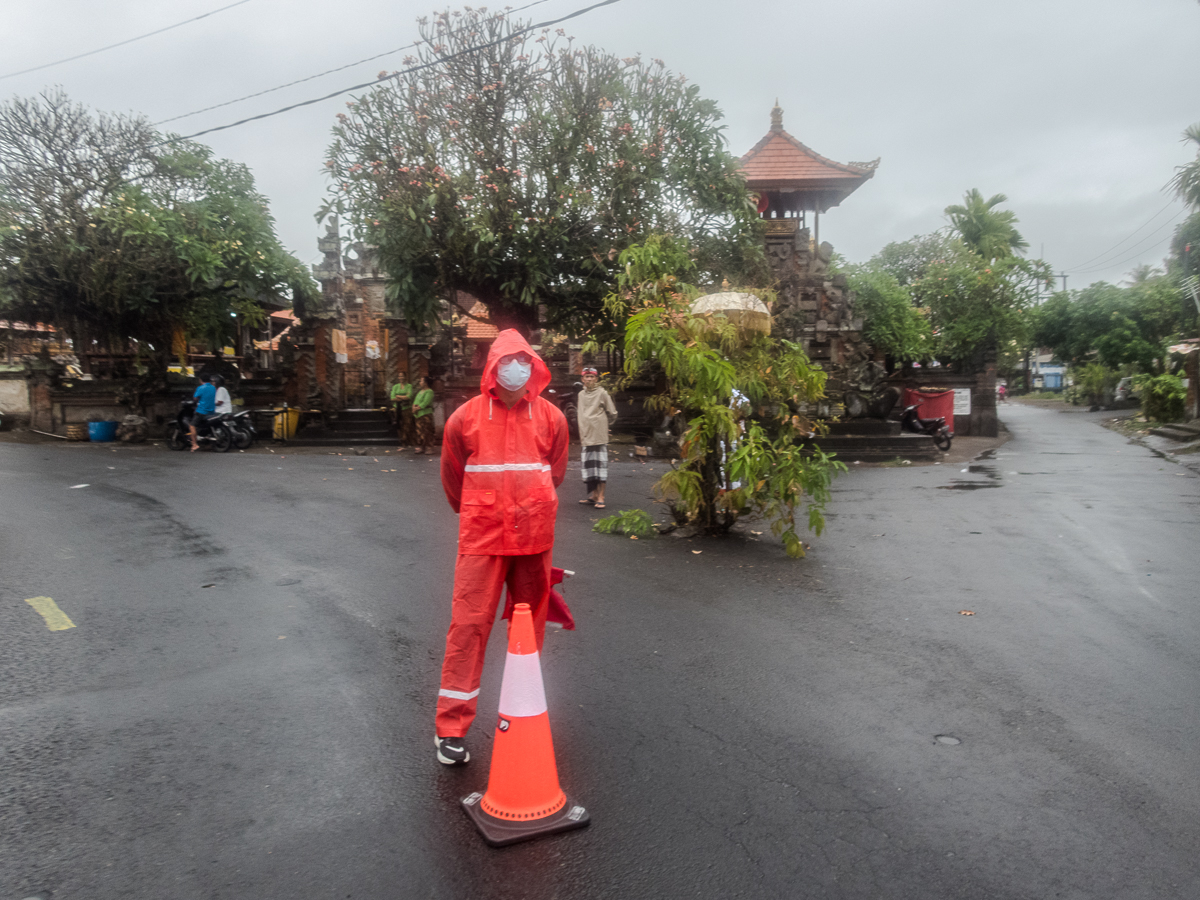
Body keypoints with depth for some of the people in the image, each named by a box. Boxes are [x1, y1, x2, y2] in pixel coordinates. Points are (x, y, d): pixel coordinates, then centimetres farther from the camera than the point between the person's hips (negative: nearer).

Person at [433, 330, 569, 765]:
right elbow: (452, 479, 9)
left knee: (530, 623, 12)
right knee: (469, 623, -4)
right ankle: (451, 726, 5)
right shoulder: (466, 417, -3)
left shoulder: (551, 417, 2)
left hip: (534, 538, 2)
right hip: (481, 538, -2)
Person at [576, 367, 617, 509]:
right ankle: (593, 494, 20)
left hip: (600, 436, -6)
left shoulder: (602, 393, -4)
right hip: (585, 436, 6)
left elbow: (612, 413, 3)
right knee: (588, 465, 9)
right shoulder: (581, 394, 13)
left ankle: (600, 497, -4)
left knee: (600, 465, -5)